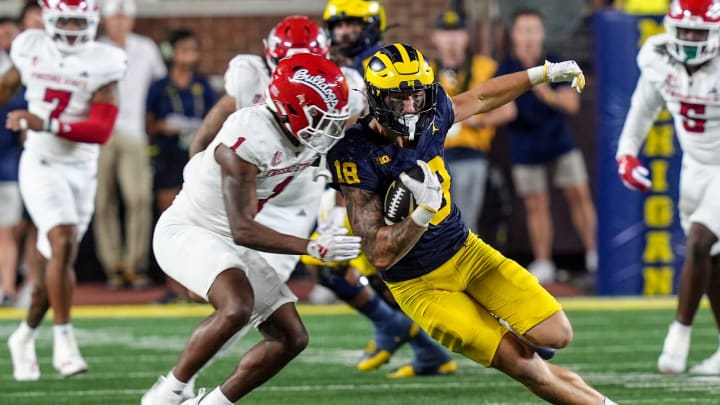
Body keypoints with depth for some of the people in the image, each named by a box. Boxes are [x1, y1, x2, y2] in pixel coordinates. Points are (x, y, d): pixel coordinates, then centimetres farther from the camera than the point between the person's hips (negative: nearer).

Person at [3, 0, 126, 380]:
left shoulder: (103, 63, -8)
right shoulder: (31, 49, -3)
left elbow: (101, 130, -17)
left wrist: (46, 124, -29)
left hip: (81, 171, 2)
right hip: (41, 164, -2)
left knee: (59, 260, 8)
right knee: (63, 243, -22)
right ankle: (63, 339, -17)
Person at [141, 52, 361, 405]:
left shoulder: (310, 137, -5)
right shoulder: (250, 139, -29)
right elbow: (243, 230, -29)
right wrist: (312, 247, -33)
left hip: (227, 242, 9)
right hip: (185, 231, -9)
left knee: (291, 337, 2)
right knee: (237, 307, -35)